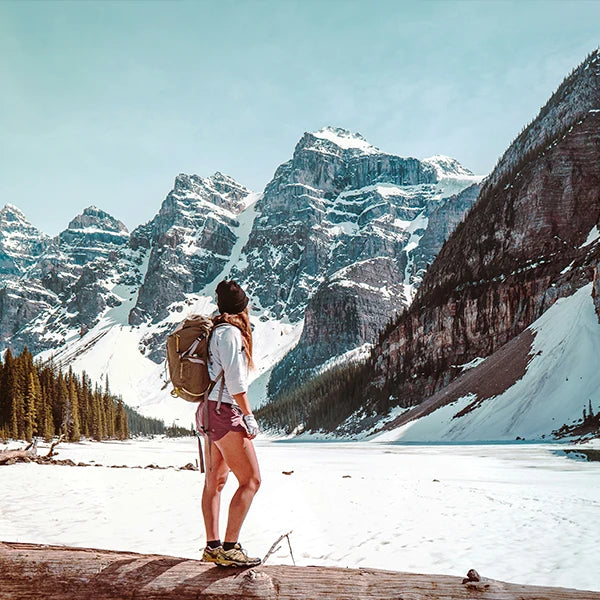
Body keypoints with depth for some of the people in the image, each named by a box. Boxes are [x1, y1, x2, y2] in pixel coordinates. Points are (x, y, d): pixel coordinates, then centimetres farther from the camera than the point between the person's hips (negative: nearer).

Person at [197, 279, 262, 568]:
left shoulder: (214, 330, 14)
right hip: (225, 413, -10)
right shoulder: (231, 332, -12)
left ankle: (212, 547, 17)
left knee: (215, 480, 12)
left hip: (209, 411, 10)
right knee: (250, 480, -8)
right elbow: (234, 379, -18)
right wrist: (249, 416, -14)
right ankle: (229, 548, -9)